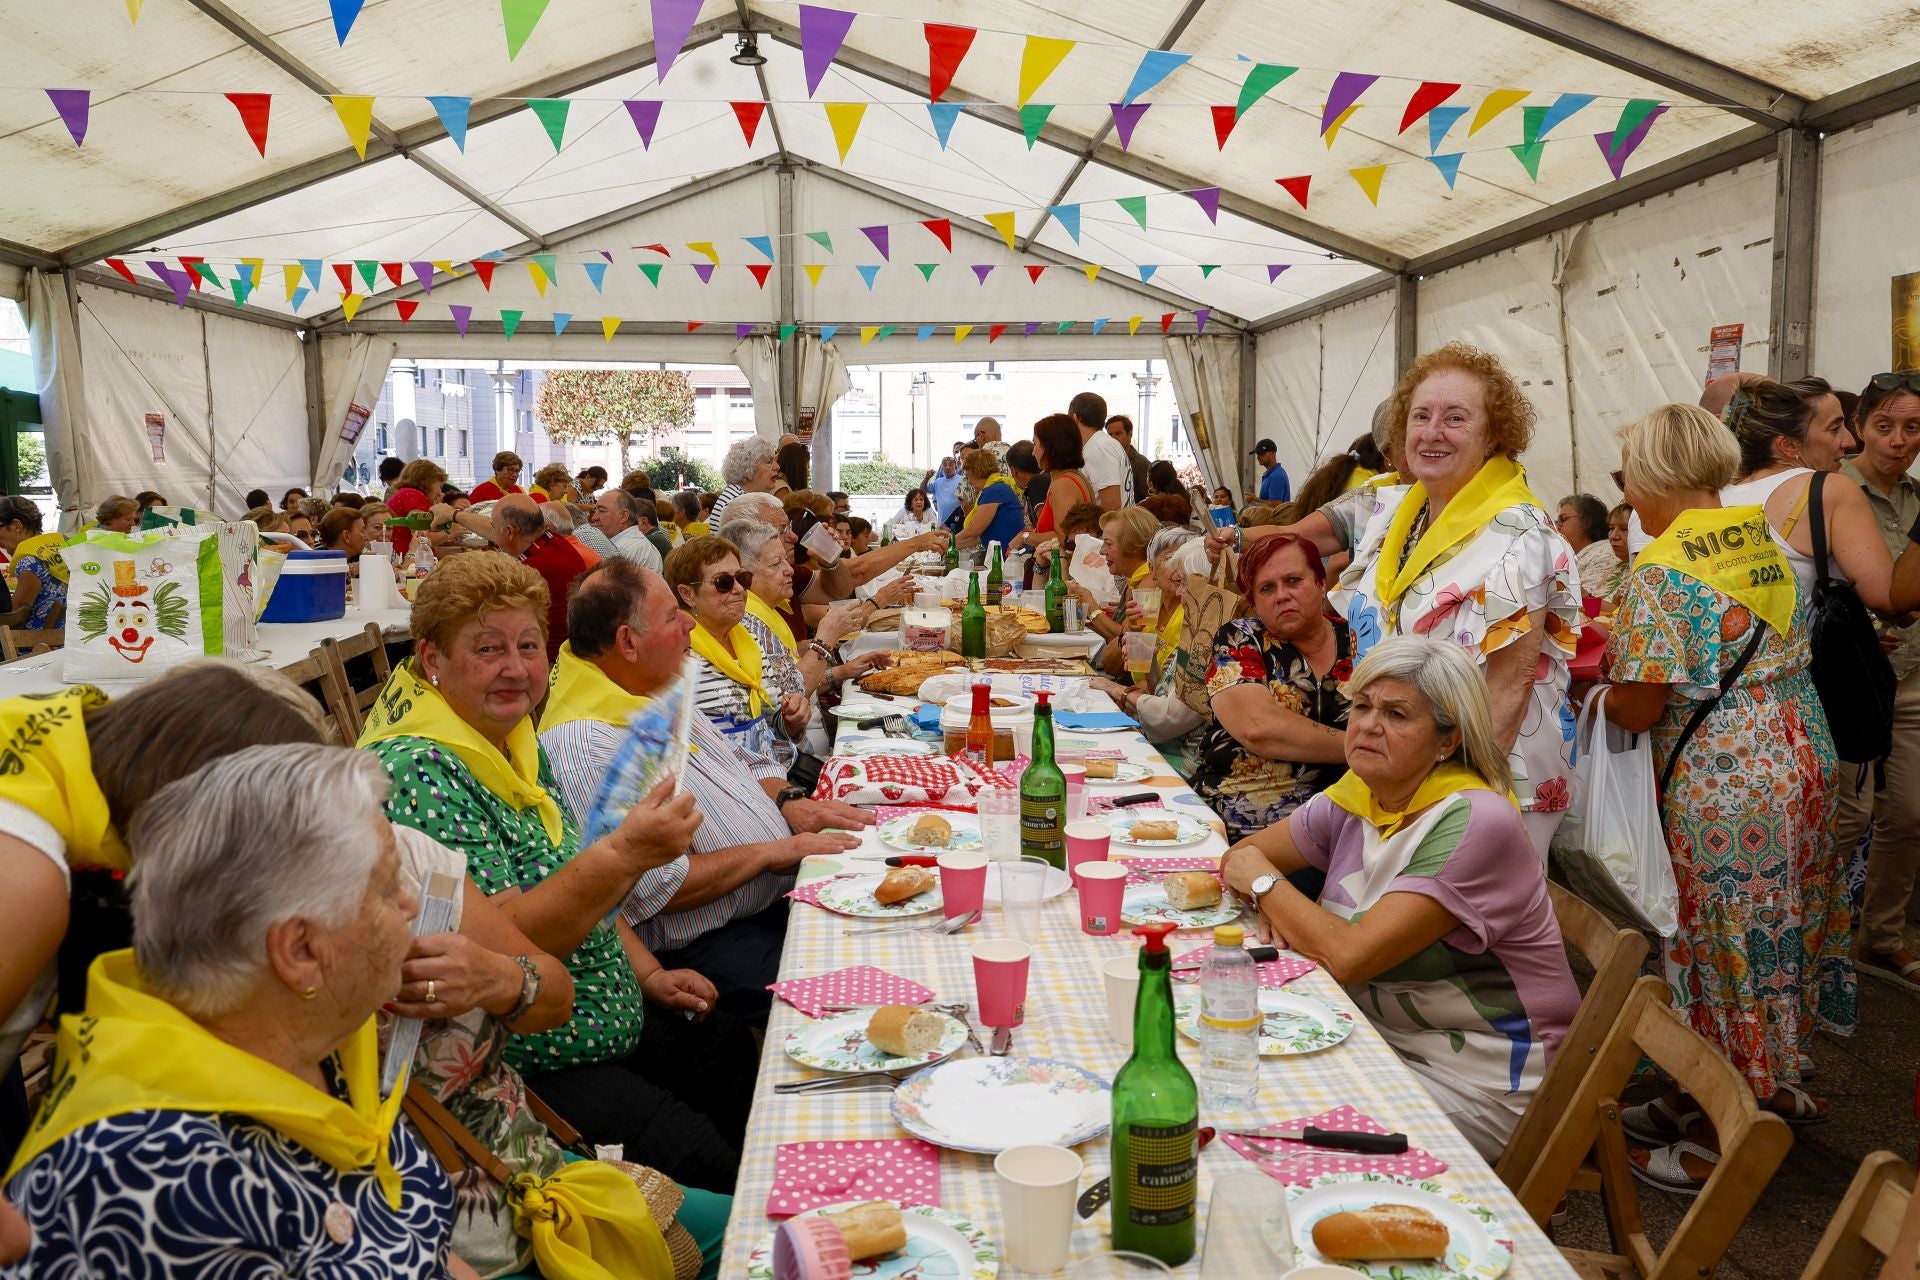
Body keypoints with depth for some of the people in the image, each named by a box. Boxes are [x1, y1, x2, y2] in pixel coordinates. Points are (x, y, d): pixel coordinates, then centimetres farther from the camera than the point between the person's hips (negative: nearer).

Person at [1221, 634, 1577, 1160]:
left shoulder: (1475, 823, -23)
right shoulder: (1356, 797, 0)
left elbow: (1351, 956, -29)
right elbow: (1240, 856, 9)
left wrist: (1263, 881, -13)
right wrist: (1273, 905, -13)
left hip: (1484, 1083, -7)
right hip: (1381, 1037, 7)